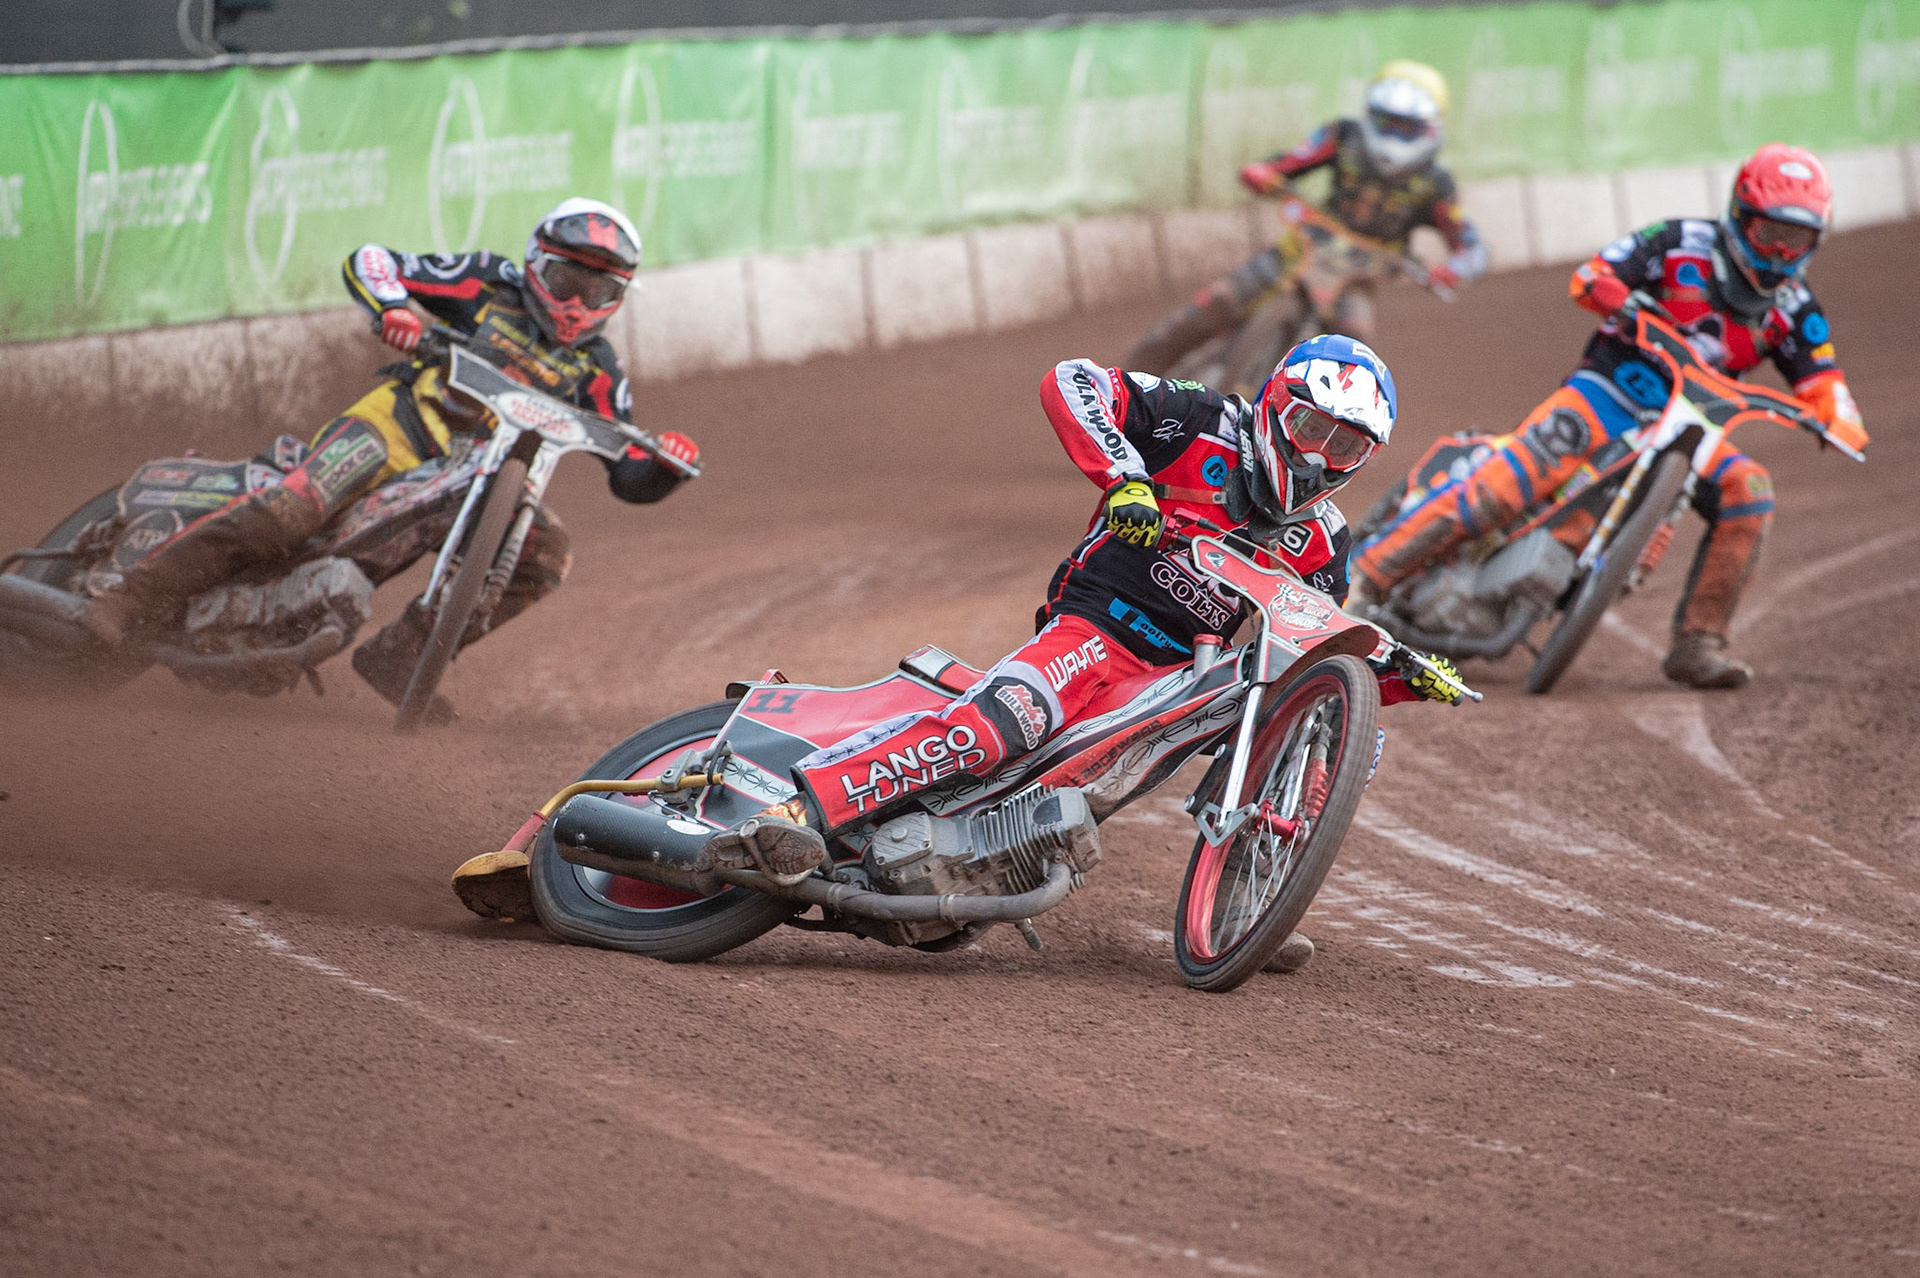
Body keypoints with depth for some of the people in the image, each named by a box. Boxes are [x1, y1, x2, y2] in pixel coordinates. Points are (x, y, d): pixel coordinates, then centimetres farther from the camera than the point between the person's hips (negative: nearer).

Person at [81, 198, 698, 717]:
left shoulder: (595, 371, 12)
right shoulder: (493, 287, 4)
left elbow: (630, 478, 9)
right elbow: (365, 260, 2)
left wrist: (666, 466, -14)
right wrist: (392, 306, -20)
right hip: (391, 430, -4)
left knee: (544, 552, -21)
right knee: (296, 506, -31)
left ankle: (398, 655, -17)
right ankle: (133, 589, -32)